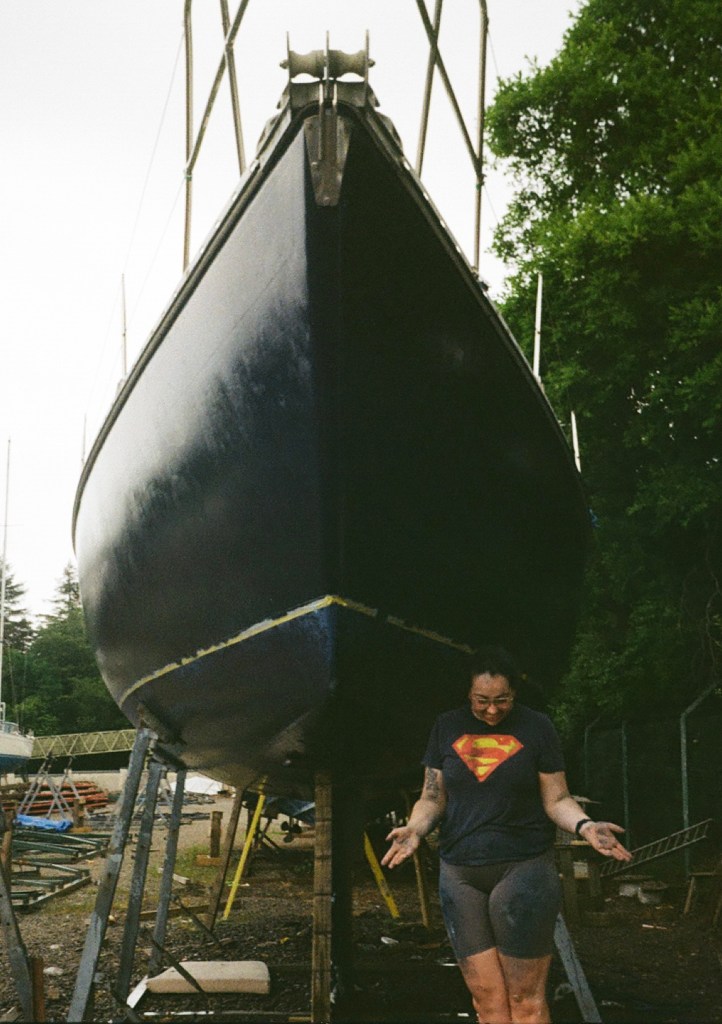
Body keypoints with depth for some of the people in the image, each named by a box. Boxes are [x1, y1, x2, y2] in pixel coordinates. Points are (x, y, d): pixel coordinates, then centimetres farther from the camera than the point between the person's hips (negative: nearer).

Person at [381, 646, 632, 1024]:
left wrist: (584, 826, -18)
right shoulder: (447, 728, 8)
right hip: (460, 873, 2)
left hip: (523, 868, -2)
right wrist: (415, 829, -11)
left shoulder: (535, 727, 2)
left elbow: (556, 799, 3)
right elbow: (432, 798, 10)